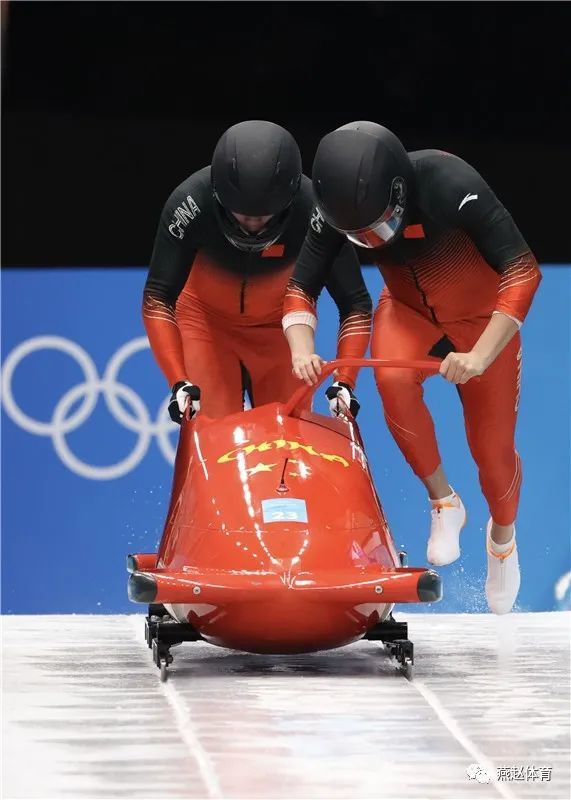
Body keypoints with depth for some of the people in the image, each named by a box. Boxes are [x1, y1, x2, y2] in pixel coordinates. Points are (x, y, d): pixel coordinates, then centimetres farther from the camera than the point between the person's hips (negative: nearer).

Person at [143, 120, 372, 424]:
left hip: (281, 325, 1)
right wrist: (179, 382, -35)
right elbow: (157, 301, -25)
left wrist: (344, 382, -32)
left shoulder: (315, 212, -30)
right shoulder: (189, 204, -32)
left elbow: (356, 304, -20)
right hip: (206, 319, -1)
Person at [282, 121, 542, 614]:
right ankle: (442, 501, -13)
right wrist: (302, 351, -33)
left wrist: (481, 357, -42)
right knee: (393, 377, -31)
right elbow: (300, 288, -12)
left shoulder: (448, 185, -37)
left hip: (482, 316, -2)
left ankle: (503, 534, 34)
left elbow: (523, 271, -35)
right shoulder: (340, 210, -24)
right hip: (409, 310, 3)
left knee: (493, 450, -1)